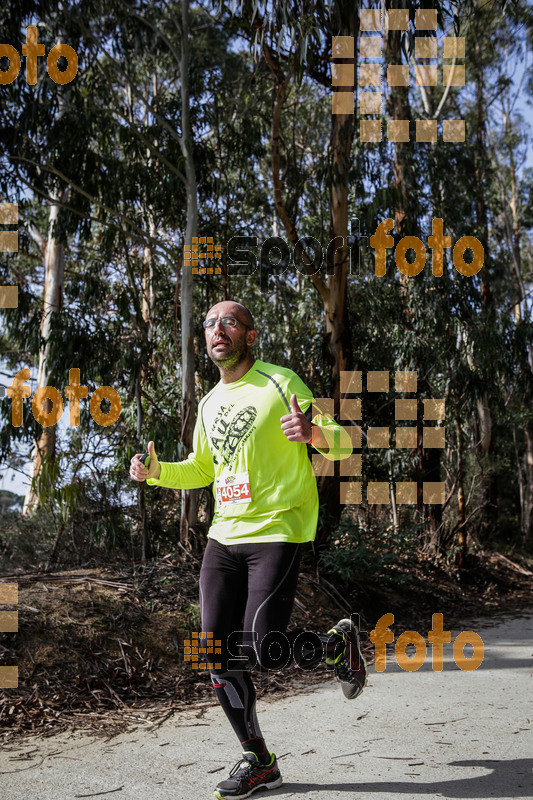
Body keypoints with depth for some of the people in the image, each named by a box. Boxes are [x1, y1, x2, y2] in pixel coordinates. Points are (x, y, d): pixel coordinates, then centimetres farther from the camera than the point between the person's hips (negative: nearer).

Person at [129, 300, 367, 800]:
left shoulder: (279, 383, -5)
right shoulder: (209, 403, 14)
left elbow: (342, 444, -6)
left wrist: (314, 433, -29)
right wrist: (156, 471, 8)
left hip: (277, 533, -6)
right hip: (224, 535, 7)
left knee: (263, 654, -13)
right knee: (220, 657, 3)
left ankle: (340, 644, 17)